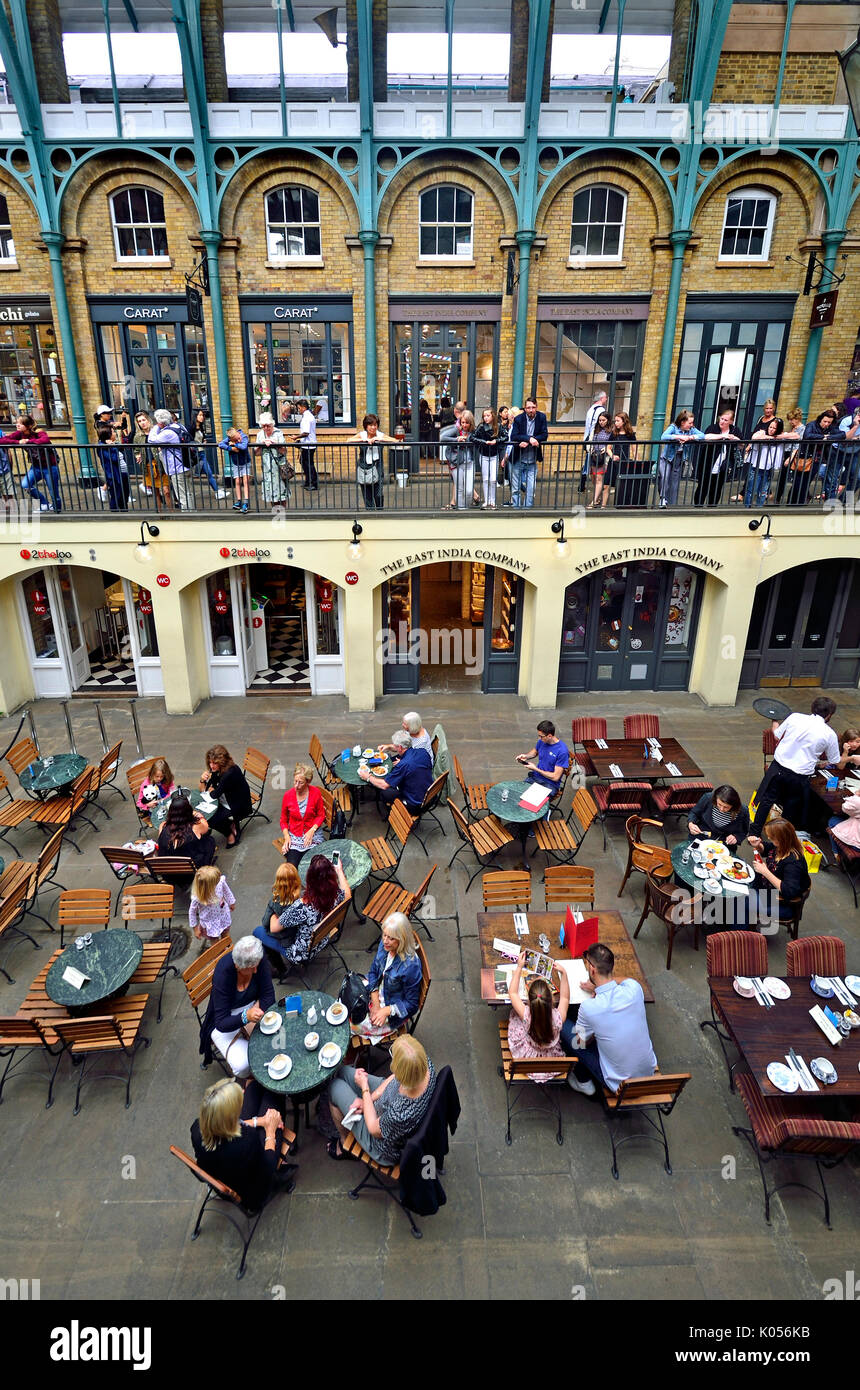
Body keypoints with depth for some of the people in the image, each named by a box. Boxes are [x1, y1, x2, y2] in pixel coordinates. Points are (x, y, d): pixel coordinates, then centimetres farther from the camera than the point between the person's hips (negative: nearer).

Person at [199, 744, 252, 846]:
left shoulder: (231, 772, -30)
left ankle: (230, 831, 8)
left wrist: (211, 790, -3)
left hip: (241, 808, -9)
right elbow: (203, 791, 4)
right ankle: (231, 824, 9)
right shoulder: (217, 770, -3)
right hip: (228, 802, 9)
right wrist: (203, 780, -16)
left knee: (209, 819, -17)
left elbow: (215, 795, -24)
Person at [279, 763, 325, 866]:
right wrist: (286, 836, -6)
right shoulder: (288, 795, -3)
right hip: (294, 836, 1)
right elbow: (283, 820, 9)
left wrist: (312, 831, -13)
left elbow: (321, 815, 3)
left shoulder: (315, 792, -5)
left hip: (313, 834, -1)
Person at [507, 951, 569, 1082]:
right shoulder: (558, 1018, -34)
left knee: (514, 1013, 13)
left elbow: (513, 993, -15)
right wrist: (563, 973, -14)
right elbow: (565, 997, -11)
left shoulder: (526, 1015, -35)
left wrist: (519, 967, -13)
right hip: (552, 1059, 1)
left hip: (527, 1058, -1)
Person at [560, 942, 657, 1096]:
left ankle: (584, 1083, 23)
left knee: (564, 1026, 4)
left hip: (619, 1084, -5)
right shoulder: (634, 987, -17)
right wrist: (598, 987, 13)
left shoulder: (589, 1007, -28)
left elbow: (580, 1043, -7)